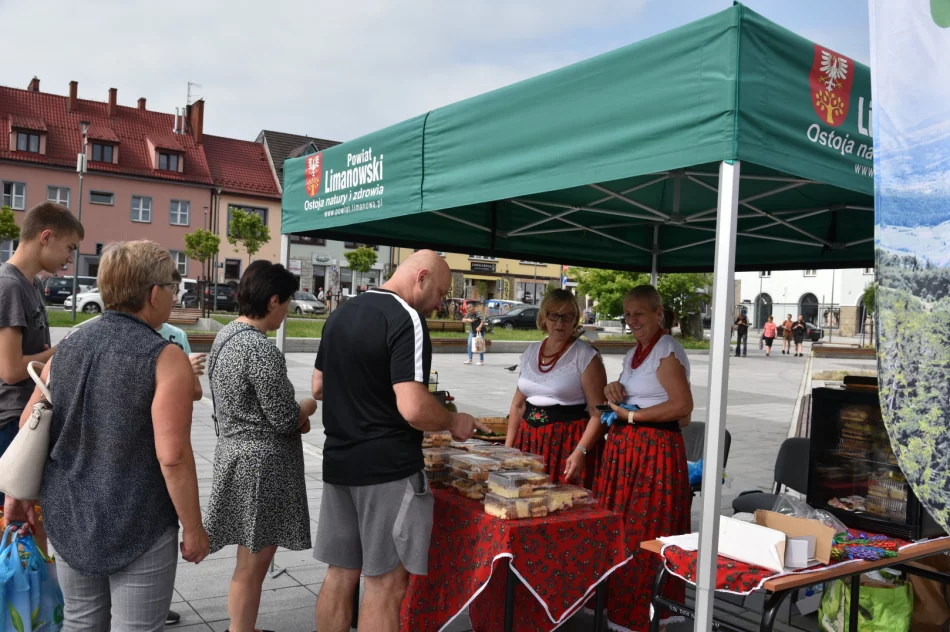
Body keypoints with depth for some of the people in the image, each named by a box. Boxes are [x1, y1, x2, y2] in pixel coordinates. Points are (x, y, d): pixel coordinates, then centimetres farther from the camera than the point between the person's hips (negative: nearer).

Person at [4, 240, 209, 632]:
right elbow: (173, 457, -22)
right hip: (137, 527, -6)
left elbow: (28, 426, 8)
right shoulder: (165, 359, -18)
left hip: (69, 519, 6)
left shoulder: (67, 348, 2)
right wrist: (193, 529, -12)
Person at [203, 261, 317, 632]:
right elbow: (285, 420, -20)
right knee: (251, 568, 5)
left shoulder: (226, 336, 8)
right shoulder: (261, 349, -23)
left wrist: (295, 413, 8)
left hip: (236, 455, 10)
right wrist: (310, 405, 0)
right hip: (262, 466, -10)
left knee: (248, 565, 23)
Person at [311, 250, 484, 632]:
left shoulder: (340, 313, 11)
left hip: (338, 462, 8)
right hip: (387, 469, -8)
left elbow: (319, 388, 19)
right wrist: (453, 422, -7)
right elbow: (413, 409, -24)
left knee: (341, 572, 16)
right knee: (386, 582, 2)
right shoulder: (406, 319, -15)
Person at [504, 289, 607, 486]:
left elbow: (598, 413, -11)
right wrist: (508, 447, 12)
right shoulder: (530, 352, 11)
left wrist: (581, 451, -22)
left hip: (568, 442, -5)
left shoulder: (586, 356, -6)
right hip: (529, 440, 5)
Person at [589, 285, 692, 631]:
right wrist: (613, 391, -1)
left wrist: (630, 415, -17)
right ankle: (618, 603, 25)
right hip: (625, 447, 9)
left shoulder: (667, 352, -12)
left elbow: (683, 406, -20)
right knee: (618, 529, 12)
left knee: (643, 533, -1)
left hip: (655, 450, -9)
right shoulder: (633, 353, 15)